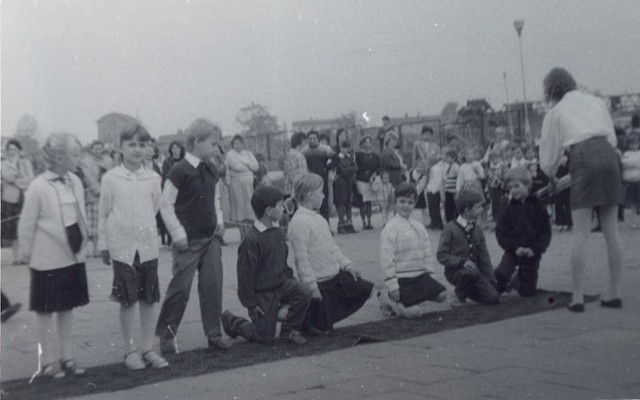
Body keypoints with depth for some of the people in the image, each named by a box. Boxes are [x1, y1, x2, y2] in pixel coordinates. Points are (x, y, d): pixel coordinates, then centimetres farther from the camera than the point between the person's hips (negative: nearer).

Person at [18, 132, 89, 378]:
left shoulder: (75, 182, -1)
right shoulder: (38, 187, -16)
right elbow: (26, 225, -9)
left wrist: (81, 244, 7)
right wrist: (26, 254, -2)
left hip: (72, 256, 5)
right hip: (48, 259, -5)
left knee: (67, 308, 14)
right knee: (46, 311, 6)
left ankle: (67, 358, 24)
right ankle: (47, 361, 17)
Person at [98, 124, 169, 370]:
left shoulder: (153, 179, 2)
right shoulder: (111, 178, -4)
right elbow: (103, 214, 1)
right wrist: (103, 245, 3)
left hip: (148, 246, 2)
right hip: (122, 247, -2)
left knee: (149, 300, 7)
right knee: (128, 301, 4)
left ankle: (147, 348, 19)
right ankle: (130, 350, 17)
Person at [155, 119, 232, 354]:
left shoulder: (210, 169, 8)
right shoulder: (180, 172, -13)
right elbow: (165, 204, -12)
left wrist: (218, 218, 7)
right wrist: (178, 233, -14)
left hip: (210, 238, 7)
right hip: (188, 242, -6)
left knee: (213, 285, 5)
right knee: (181, 287, -2)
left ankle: (214, 334, 13)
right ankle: (166, 335, 12)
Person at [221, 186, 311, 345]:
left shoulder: (279, 232, 1)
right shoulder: (251, 240, -23)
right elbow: (245, 274, -18)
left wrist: (288, 276, 7)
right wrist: (251, 304, -14)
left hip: (280, 283, 6)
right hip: (262, 293, -6)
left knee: (302, 294, -21)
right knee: (265, 334, 1)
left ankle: (289, 330, 2)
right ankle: (230, 321, 25)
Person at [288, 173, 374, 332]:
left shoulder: (319, 219, 10)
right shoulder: (299, 222, -20)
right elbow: (301, 258, -22)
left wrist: (347, 265, 7)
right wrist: (312, 287, -22)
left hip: (337, 276, 9)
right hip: (320, 284, -9)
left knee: (366, 289, 11)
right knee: (322, 327, -3)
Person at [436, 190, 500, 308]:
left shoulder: (477, 231, 8)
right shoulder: (450, 229, -10)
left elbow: (484, 258, 10)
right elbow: (441, 255, -15)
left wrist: (491, 281, 4)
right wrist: (462, 261, -28)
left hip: (474, 270, 6)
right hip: (454, 270, -5)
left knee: (493, 297, -13)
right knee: (472, 272, -39)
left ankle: (466, 291, 15)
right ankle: (458, 297, -9)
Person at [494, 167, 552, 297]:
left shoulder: (538, 206, -3)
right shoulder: (509, 208, -1)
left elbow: (546, 232, -5)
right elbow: (500, 232, -5)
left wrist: (534, 249, -18)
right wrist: (515, 247, -18)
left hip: (532, 253, 0)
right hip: (513, 252, 0)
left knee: (527, 291, 2)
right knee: (502, 273, -28)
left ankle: (516, 281, 36)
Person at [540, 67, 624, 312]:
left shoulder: (555, 112, 15)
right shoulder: (596, 102, 24)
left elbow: (549, 158, 18)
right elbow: (612, 138, 21)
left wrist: (551, 177, 39)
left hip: (583, 157, -4)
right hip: (608, 154, 4)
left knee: (580, 233, -3)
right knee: (611, 230, 8)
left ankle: (578, 297, -5)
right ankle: (614, 294, 10)